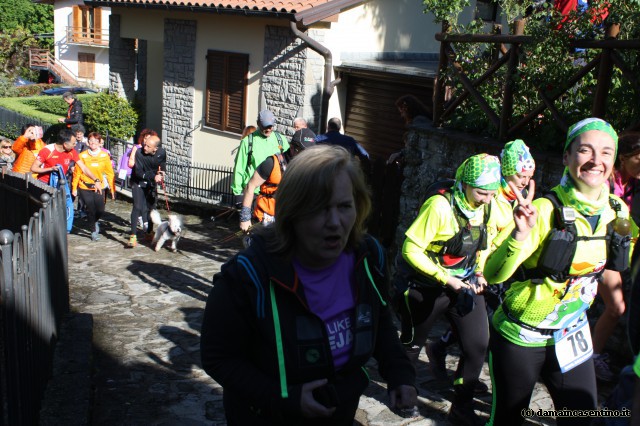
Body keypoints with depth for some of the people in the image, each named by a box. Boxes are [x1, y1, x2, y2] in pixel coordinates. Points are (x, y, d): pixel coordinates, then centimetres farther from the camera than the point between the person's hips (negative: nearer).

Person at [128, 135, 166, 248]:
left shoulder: (161, 152, -13)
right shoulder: (139, 153, -25)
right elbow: (138, 172, -27)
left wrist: (162, 172, -6)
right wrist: (153, 177, -36)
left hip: (152, 183, 4)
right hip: (138, 183, -4)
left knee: (151, 207, 14)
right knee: (137, 207, -16)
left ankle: (149, 231, 34)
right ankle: (133, 236, -15)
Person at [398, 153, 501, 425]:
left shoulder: (487, 206, -4)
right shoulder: (440, 206, -24)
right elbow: (411, 250, -23)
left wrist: (479, 274, -1)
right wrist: (446, 279, -25)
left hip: (467, 286, 5)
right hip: (430, 287, -5)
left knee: (478, 345, -2)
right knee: (412, 344, 12)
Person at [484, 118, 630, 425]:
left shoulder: (617, 211, -3)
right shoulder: (546, 210, -21)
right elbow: (493, 275, -27)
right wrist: (519, 234, -43)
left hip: (571, 337, 5)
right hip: (520, 337, -5)